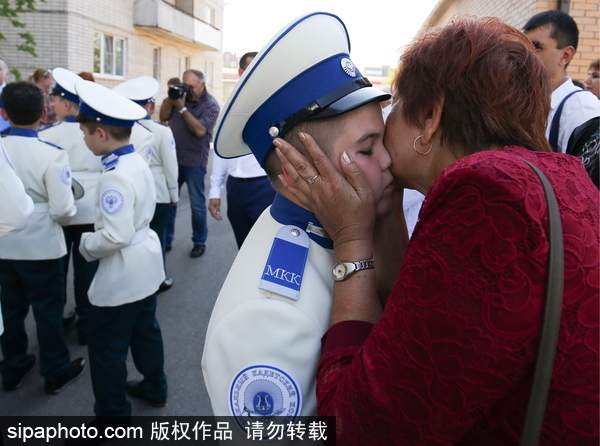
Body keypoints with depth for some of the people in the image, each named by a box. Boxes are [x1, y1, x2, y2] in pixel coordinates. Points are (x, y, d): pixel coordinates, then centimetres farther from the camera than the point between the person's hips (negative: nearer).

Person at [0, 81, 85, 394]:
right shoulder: (52, 154, -20)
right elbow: (62, 210, -21)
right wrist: (67, 213, 2)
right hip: (41, 247, -4)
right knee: (48, 310, 11)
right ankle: (56, 372, 27)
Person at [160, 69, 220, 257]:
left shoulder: (210, 104, -9)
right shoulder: (180, 95, 5)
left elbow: (200, 130, -22)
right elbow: (163, 117, 2)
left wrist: (182, 108, -23)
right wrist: (171, 98, -10)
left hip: (194, 161, -5)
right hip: (172, 158, 5)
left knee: (197, 204, 6)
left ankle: (199, 242, 20)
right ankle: (166, 240, 23)